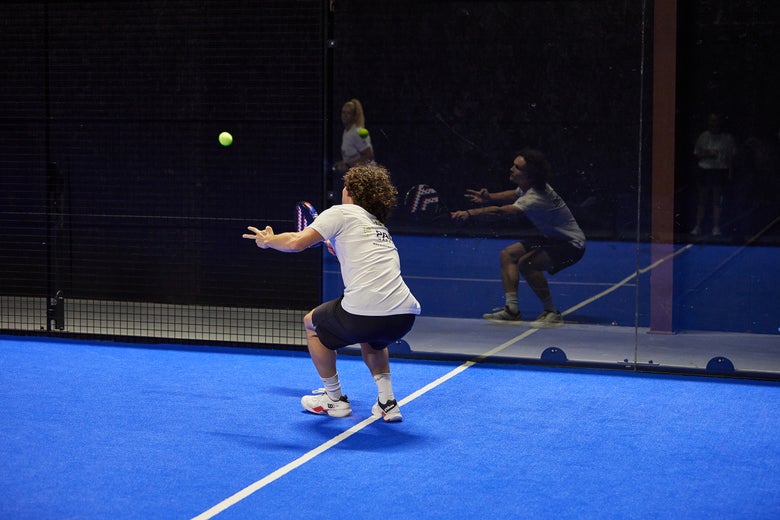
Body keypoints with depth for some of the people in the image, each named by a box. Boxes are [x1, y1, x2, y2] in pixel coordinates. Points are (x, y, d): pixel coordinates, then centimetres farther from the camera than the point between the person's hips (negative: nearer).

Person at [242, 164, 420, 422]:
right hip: (405, 316, 7)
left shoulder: (342, 213, 6)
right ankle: (387, 403, 24)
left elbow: (297, 242, -4)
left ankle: (335, 399, 28)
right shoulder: (379, 227, 26)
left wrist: (268, 240, 15)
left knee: (312, 323, 24)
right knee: (371, 337, 41)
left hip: (364, 312, -7)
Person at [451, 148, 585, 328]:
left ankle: (551, 313, -18)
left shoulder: (535, 198, -31)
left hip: (572, 244, -10)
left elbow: (501, 212, -41)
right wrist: (489, 198, 1)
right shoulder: (527, 187, -2)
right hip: (553, 238, 10)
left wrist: (469, 213, -45)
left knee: (526, 262, -29)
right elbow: (513, 195, 21)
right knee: (508, 255, 5)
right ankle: (512, 309, 2)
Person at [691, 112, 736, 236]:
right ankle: (698, 226, 6)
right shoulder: (703, 136, 7)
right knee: (701, 200, 2)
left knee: (716, 200, -1)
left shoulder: (727, 138, 5)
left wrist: (729, 173, 0)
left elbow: (730, 157, 7)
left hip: (720, 171, -1)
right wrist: (707, 154, -10)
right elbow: (696, 155, 9)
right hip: (704, 170, 1)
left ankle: (716, 227, 2)